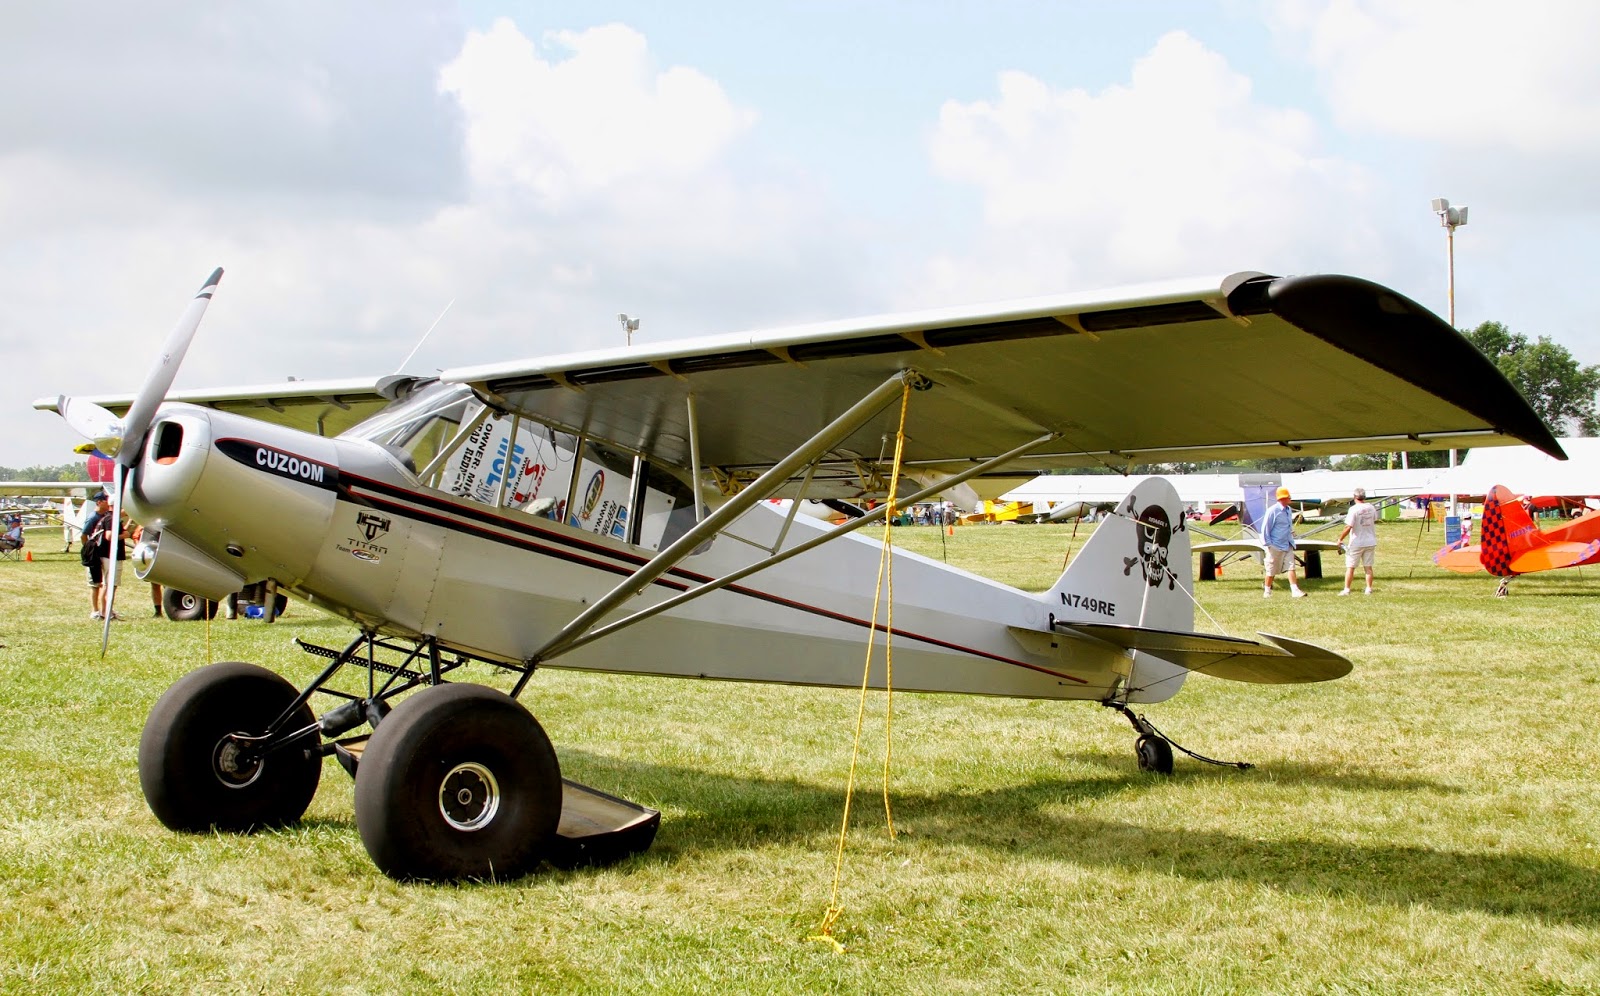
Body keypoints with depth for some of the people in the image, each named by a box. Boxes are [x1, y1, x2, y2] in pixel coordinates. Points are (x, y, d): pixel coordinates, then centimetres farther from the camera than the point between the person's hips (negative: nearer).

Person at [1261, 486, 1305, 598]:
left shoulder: (1289, 510, 9)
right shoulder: (1273, 511, -14)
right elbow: (1265, 528, -12)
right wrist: (1268, 544, -12)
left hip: (1287, 545, 6)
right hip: (1275, 546, -6)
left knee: (1291, 567, -3)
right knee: (1272, 570, 3)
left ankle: (1295, 590, -7)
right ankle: (1267, 591, 16)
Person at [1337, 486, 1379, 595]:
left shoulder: (1353, 509, -17)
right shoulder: (1371, 508, 2)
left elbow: (1348, 527, -20)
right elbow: (1375, 521, 18)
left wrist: (1340, 539, -9)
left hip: (1356, 543, -5)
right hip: (1370, 542, 5)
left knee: (1350, 567, 2)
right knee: (1368, 567, 11)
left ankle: (1346, 589, 3)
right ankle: (1369, 589, 11)